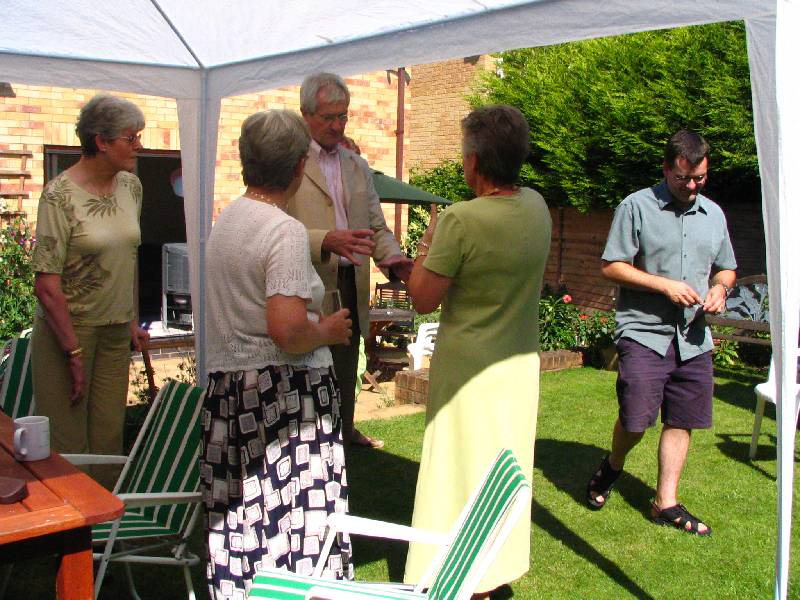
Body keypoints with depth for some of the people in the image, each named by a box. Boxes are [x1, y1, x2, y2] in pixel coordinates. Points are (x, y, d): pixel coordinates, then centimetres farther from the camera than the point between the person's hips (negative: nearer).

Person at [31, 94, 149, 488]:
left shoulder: (130, 186, 5)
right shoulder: (60, 196, -15)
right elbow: (46, 286, -17)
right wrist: (75, 353, -16)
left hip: (116, 330, 6)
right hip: (66, 327, -6)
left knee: (109, 440, 11)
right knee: (66, 446, 2)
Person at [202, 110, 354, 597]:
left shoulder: (225, 219, 10)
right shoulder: (286, 231, -16)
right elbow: (287, 329, -24)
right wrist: (327, 331, -5)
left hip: (226, 387, 8)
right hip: (284, 392, -8)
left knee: (242, 514, 14)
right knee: (298, 515, 1)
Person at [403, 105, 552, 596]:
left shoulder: (462, 220, -22)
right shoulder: (538, 207, -1)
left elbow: (424, 299, -16)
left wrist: (425, 246, -1)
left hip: (469, 367, -6)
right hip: (522, 362, 7)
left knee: (462, 468, 7)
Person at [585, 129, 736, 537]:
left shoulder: (713, 214, 15)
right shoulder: (637, 207, -3)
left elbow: (726, 269, 24)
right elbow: (611, 266, -7)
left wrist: (719, 288, 0)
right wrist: (665, 285, -14)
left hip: (693, 338, 5)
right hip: (644, 331, -5)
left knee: (681, 421, 7)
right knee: (635, 419, -8)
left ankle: (666, 503, 18)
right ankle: (612, 468, 24)